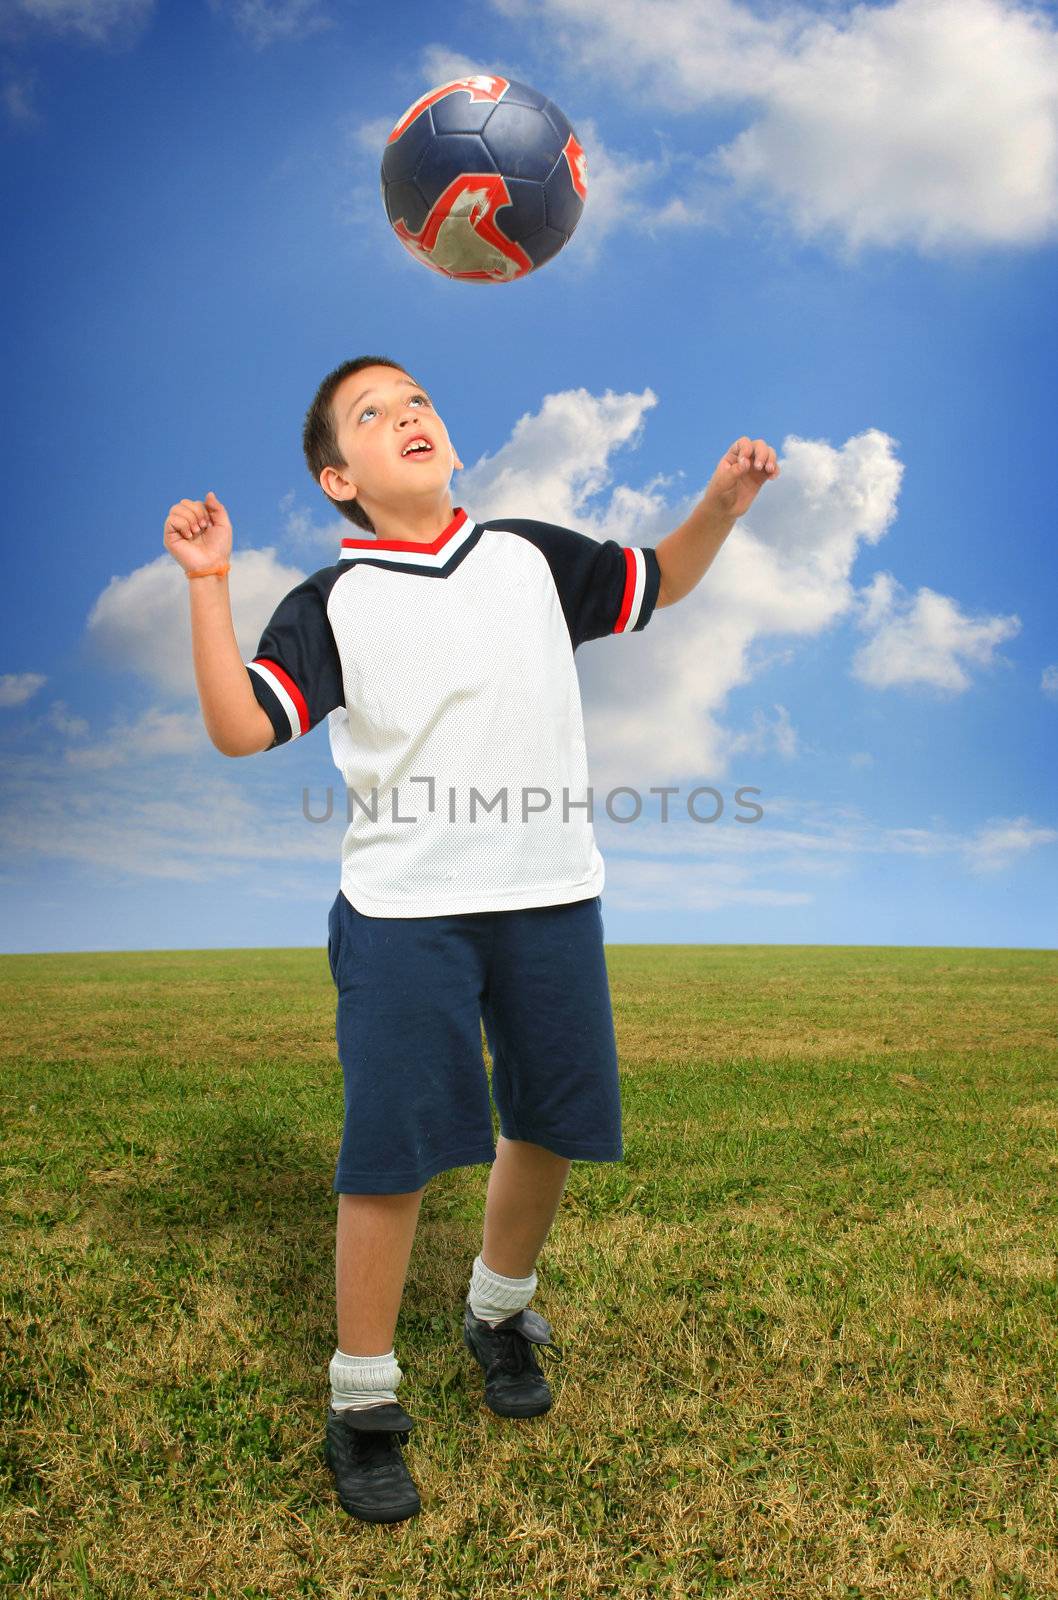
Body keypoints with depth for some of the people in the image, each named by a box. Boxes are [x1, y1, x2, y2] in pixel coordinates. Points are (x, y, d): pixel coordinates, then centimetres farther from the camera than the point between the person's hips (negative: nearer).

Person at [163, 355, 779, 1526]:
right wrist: (207, 585, -17)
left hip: (551, 898, 4)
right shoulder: (331, 603, 1)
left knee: (551, 1125, 14)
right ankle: (362, 1403, 21)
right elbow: (239, 728, -9)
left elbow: (658, 583, 22)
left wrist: (721, 504, 5)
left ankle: (499, 1310, 43)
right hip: (403, 912, -3)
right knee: (391, 1151, 0)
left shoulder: (531, 555, 10)